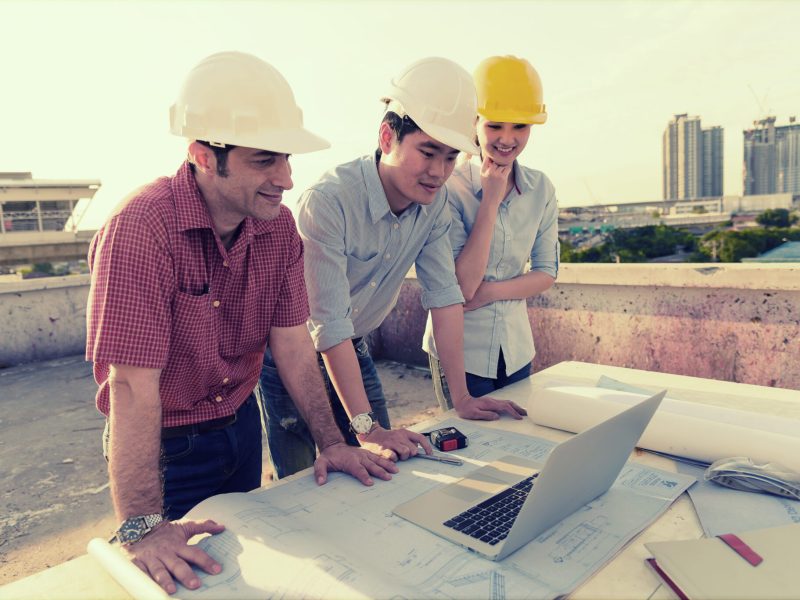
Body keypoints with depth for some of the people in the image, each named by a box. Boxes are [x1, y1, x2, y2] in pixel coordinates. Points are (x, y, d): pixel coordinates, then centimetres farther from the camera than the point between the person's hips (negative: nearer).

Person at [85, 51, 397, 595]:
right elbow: (133, 386, -30)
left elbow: (292, 343, -6)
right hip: (166, 446, -5)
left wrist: (332, 442, -8)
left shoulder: (278, 225, -10)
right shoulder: (141, 230, -28)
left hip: (241, 424, 6)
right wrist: (142, 527, -29)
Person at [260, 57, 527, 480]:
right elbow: (329, 326, -31)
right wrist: (366, 427, -31)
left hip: (353, 350, 6)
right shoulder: (328, 201, -31)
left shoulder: (434, 200, -10)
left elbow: (444, 294, -9)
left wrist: (462, 397, -11)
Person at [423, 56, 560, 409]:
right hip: (459, 350, -5)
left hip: (517, 349, 5)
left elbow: (547, 273, 3)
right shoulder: (450, 188, -16)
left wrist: (489, 291, -15)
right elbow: (462, 286, -21)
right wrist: (491, 200, -22)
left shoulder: (541, 189, -1)